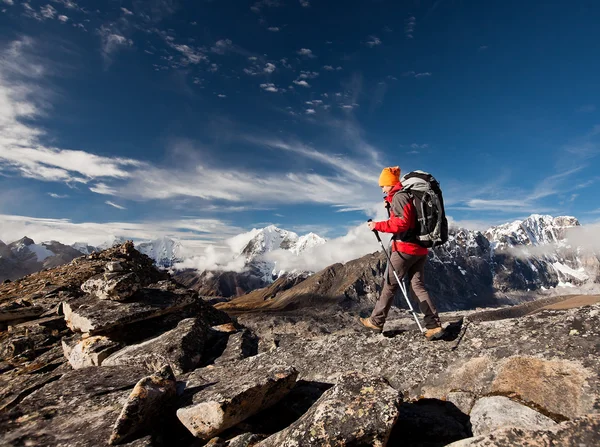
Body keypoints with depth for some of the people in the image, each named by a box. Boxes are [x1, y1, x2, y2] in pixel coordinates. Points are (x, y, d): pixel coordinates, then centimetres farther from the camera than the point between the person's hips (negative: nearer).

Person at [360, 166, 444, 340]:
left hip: (405, 247, -9)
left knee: (390, 285, 2)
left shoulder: (398, 196, -11)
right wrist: (391, 207, 12)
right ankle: (434, 325, 5)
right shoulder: (410, 195, 17)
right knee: (419, 286, 10)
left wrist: (378, 226, -17)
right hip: (420, 248, 9)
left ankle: (376, 321, 14)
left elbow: (402, 222, -22)